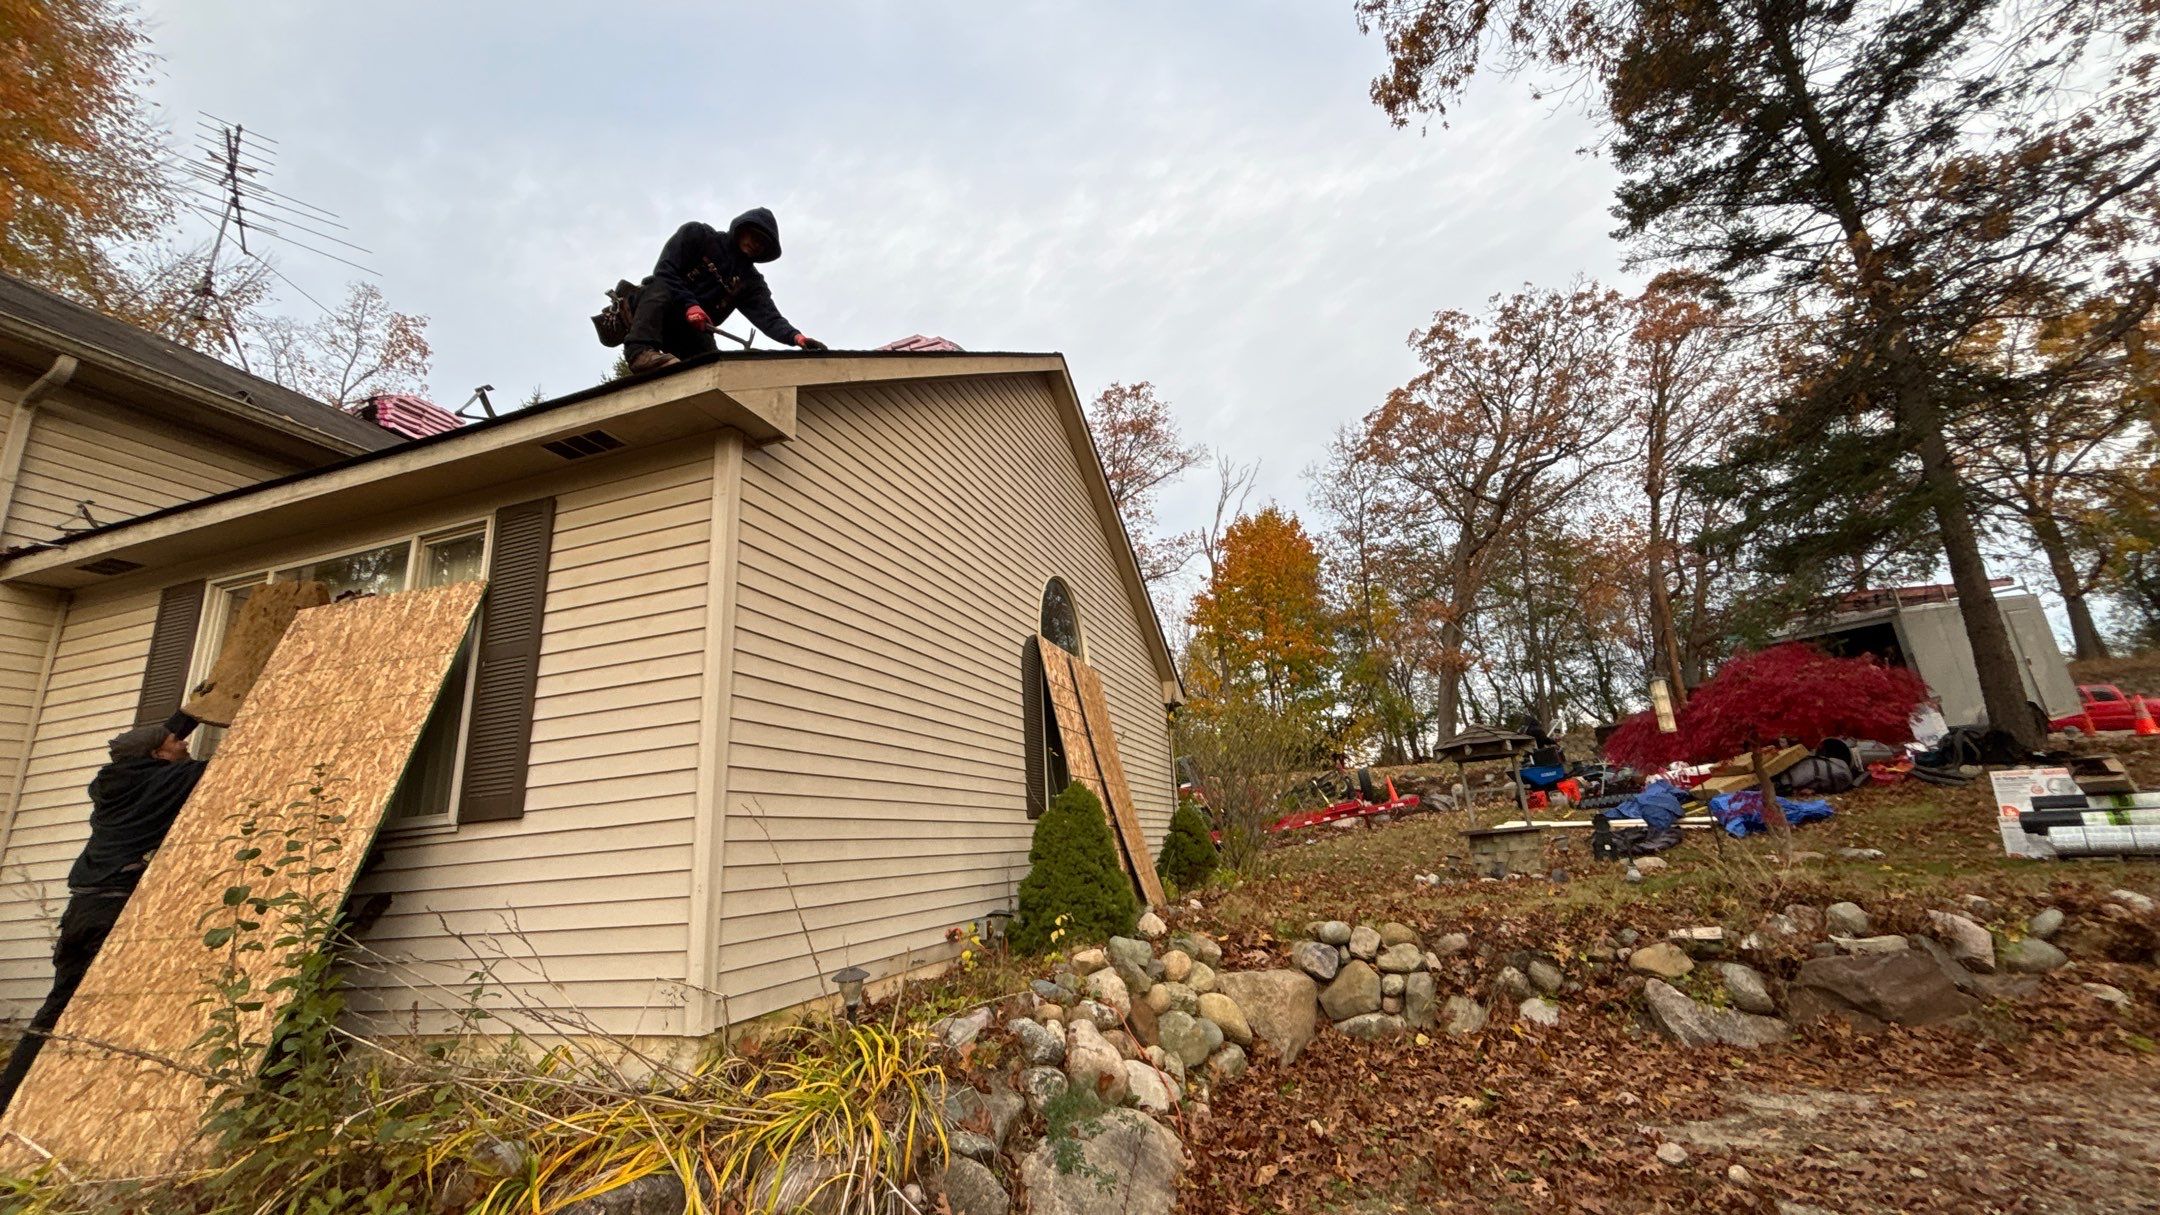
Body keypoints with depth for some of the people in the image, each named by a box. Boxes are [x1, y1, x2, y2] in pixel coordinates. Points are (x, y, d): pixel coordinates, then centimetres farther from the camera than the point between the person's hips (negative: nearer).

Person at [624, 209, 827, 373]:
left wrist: (795, 336, -33)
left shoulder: (750, 282, 7)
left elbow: (769, 318, -11)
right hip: (653, 308, -3)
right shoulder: (697, 234, 0)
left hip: (692, 331, 4)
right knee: (660, 286, -35)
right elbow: (665, 270, -10)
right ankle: (642, 351, -52)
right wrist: (689, 305, -27)